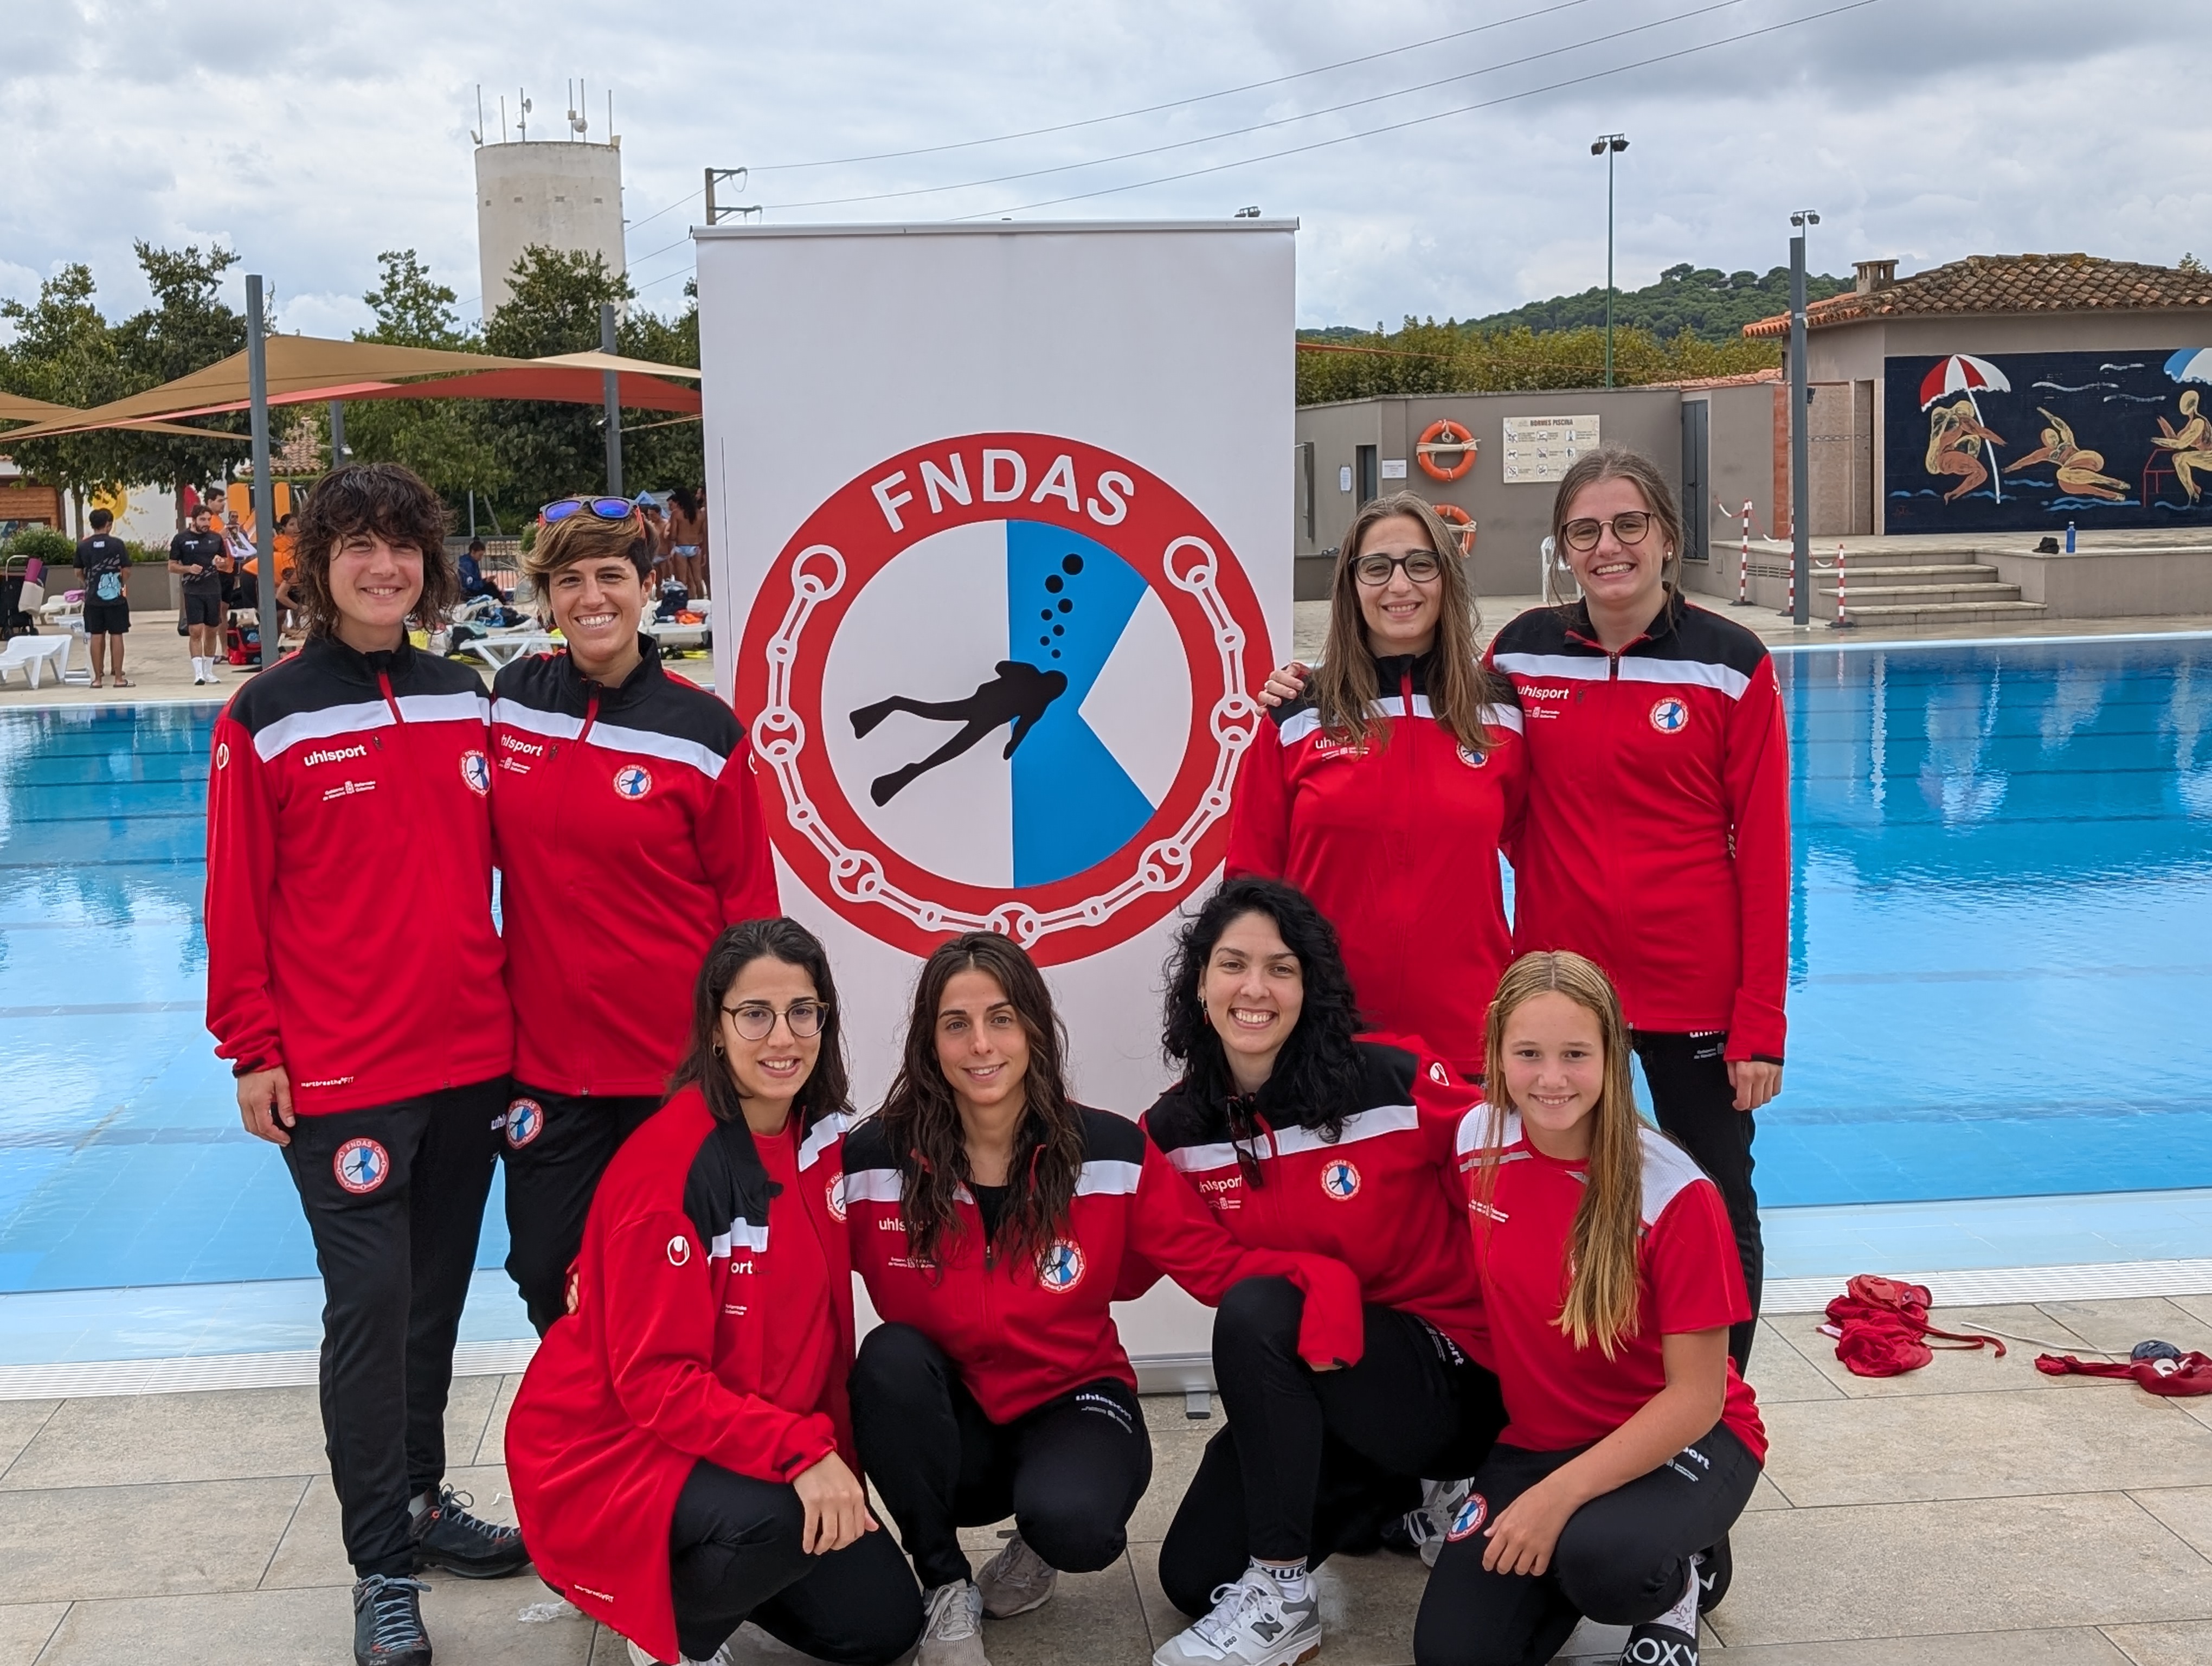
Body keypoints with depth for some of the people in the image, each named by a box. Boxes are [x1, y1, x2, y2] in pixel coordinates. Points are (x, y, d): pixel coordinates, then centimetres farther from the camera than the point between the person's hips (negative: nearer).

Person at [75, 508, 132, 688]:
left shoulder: (83, 546, 1)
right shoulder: (117, 544, -7)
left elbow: (79, 573, 8)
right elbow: (126, 571, -6)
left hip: (93, 598, 3)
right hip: (115, 597, -3)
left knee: (96, 636, 7)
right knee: (116, 635, 1)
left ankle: (98, 678, 9)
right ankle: (119, 678, 1)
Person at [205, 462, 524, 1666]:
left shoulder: (464, 702, 8)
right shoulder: (269, 718, -5)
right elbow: (237, 898, -5)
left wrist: (513, 1006, 14)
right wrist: (251, 1050, -7)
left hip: (471, 1058, 5)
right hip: (340, 1076, -5)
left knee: (437, 1295, 15)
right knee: (370, 1304, -3)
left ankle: (420, 1499, 31)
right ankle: (382, 1567, 8)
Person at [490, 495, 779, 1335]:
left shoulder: (702, 730, -8)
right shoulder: (507, 702, 1)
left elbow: (747, 903, -3)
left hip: (676, 1058, -3)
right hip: (542, 1053, 3)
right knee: (549, 1282, 12)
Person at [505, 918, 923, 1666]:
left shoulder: (819, 1136, -2)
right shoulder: (669, 1164, -25)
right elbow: (655, 1379, -26)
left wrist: (838, 1462, -1)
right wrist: (802, 1451, -34)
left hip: (765, 1442, 7)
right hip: (613, 1449, -7)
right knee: (773, 1519, -34)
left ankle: (704, 1573, 25)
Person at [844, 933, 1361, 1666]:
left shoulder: (1112, 1151, -13)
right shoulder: (873, 1160, -14)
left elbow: (1217, 1264, -10)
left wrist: (1318, 1277, -31)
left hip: (1073, 1405, -1)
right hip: (945, 1426, 1)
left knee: (1072, 1521, -33)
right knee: (890, 1355, -31)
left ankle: (1037, 1548, 9)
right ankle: (944, 1591, -8)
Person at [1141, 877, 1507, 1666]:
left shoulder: (1399, 1081, -19)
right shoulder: (1175, 1129, -6)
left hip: (1448, 1370, -5)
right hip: (1304, 1382, 5)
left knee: (1254, 1313, -31)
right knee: (1193, 1576, -4)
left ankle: (1281, 1600, -15)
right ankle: (1390, 1494, 20)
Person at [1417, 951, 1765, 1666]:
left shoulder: (1674, 1195, -23)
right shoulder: (1477, 1143, -9)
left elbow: (1696, 1398, -19)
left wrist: (1559, 1495, -26)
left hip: (1681, 1441, -4)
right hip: (1536, 1436, 5)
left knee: (1595, 1557, -36)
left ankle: (1682, 1575, 1)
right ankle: (1585, 1548, 17)